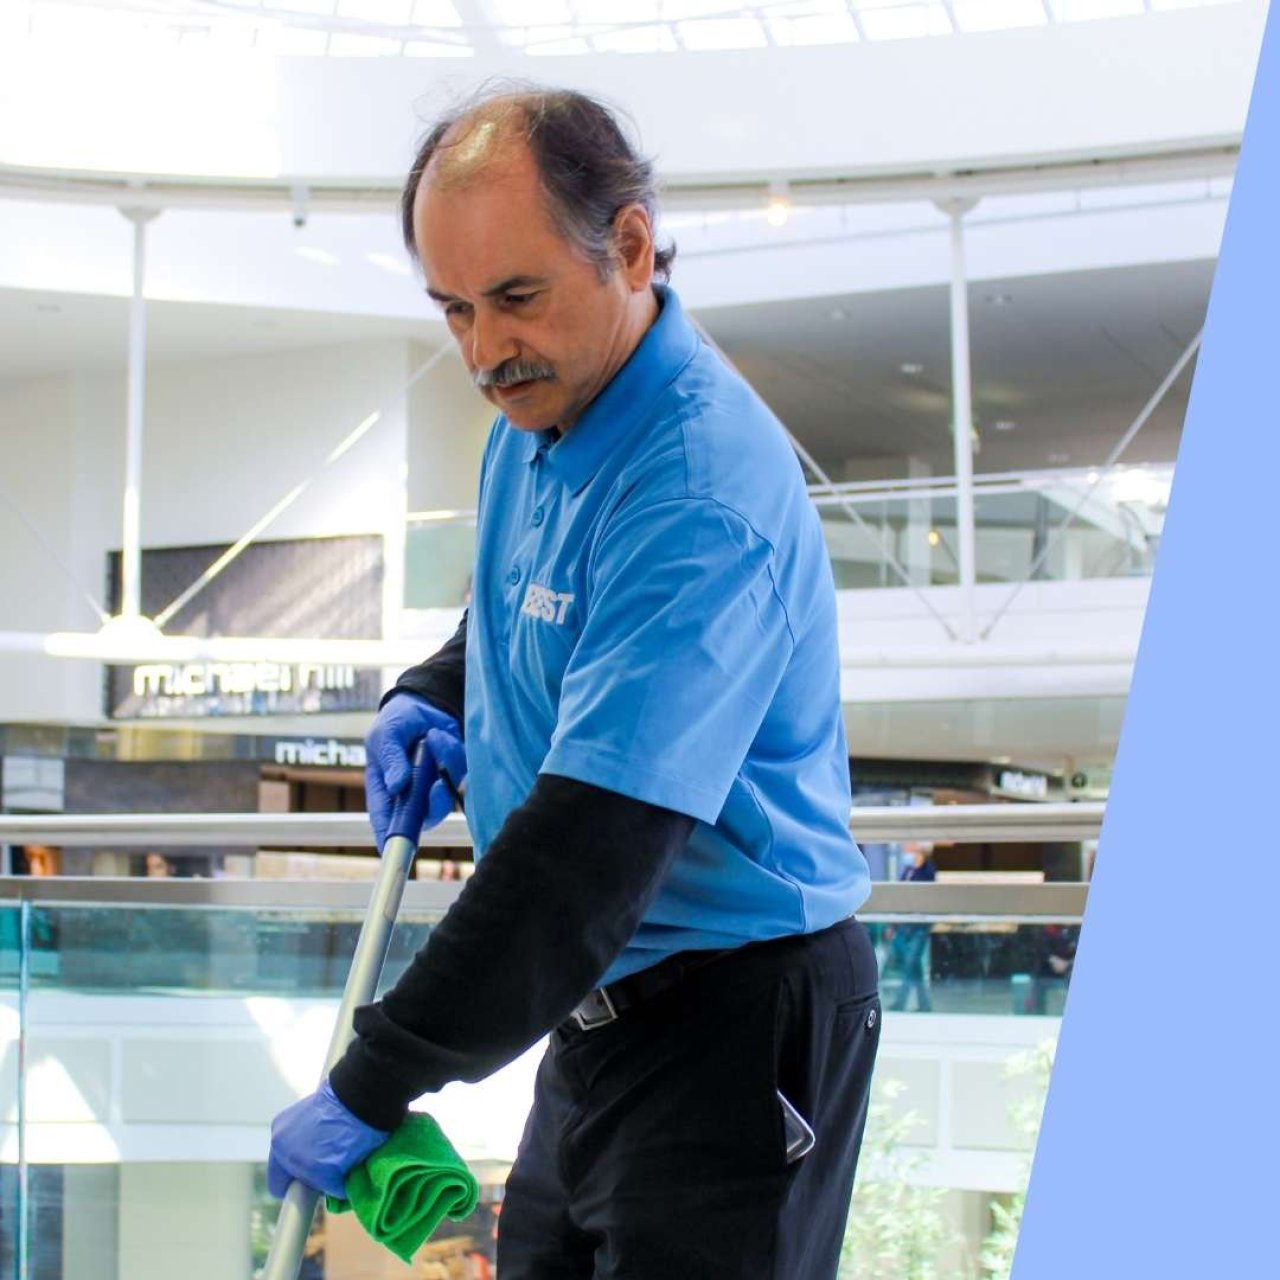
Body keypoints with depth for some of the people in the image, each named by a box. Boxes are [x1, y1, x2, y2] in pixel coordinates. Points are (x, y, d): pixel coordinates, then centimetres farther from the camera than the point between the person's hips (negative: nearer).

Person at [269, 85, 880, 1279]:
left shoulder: (702, 493, -26)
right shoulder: (538, 417, 4)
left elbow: (588, 852, -30)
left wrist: (373, 1085, -26)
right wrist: (434, 695, 4)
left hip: (735, 1026, -9)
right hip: (605, 1007, 9)